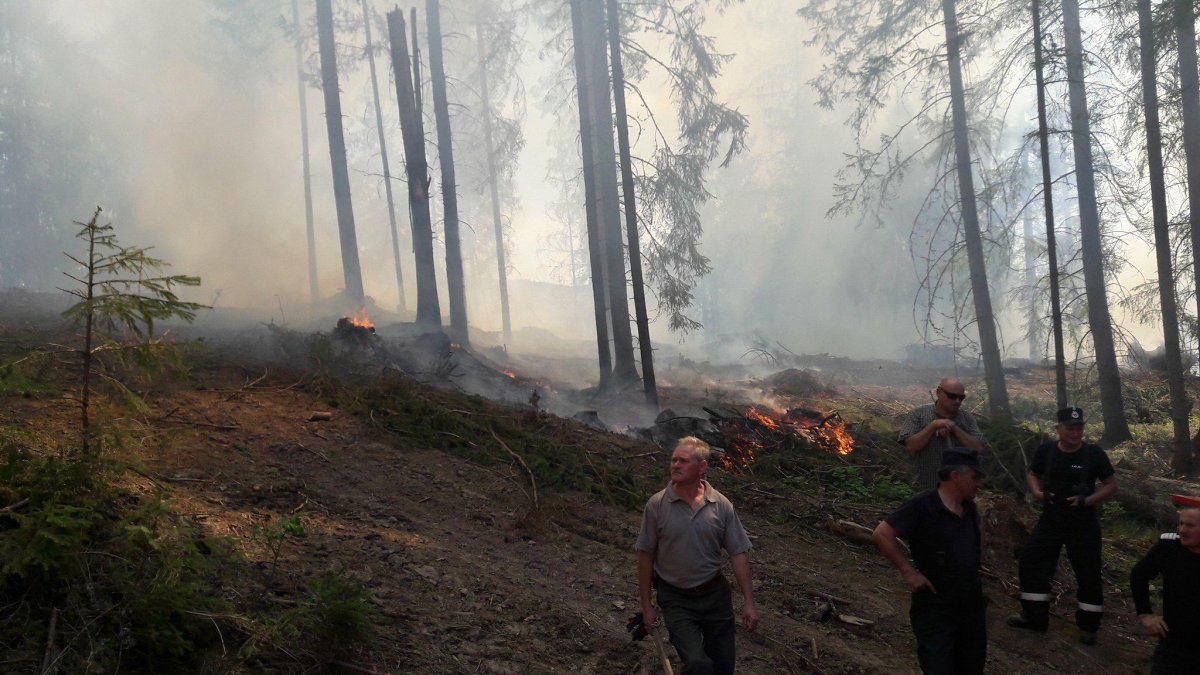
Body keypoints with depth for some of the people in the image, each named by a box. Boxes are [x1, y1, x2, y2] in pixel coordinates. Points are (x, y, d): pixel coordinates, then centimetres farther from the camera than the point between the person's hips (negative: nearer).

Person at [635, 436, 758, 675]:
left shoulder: (721, 505, -7)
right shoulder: (657, 505, -11)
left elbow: (738, 555, -2)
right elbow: (646, 556, -4)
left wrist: (749, 602, -5)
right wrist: (646, 604, -2)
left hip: (715, 594, 2)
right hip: (676, 600, -2)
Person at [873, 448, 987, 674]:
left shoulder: (969, 507, 4)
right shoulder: (923, 505, -18)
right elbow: (883, 534, -21)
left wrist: (974, 579, 12)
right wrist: (910, 572, -19)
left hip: (972, 607, 7)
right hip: (935, 611, -7)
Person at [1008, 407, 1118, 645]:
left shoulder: (1094, 453, -12)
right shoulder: (1045, 450, -4)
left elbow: (1111, 485, -5)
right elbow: (1033, 475, 12)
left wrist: (1088, 500, -20)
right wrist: (1037, 492, -9)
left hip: (1083, 526, -3)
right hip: (1050, 521, 3)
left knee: (1088, 574, 5)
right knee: (1030, 562, 2)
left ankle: (1088, 626, 25)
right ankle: (1034, 617, 18)